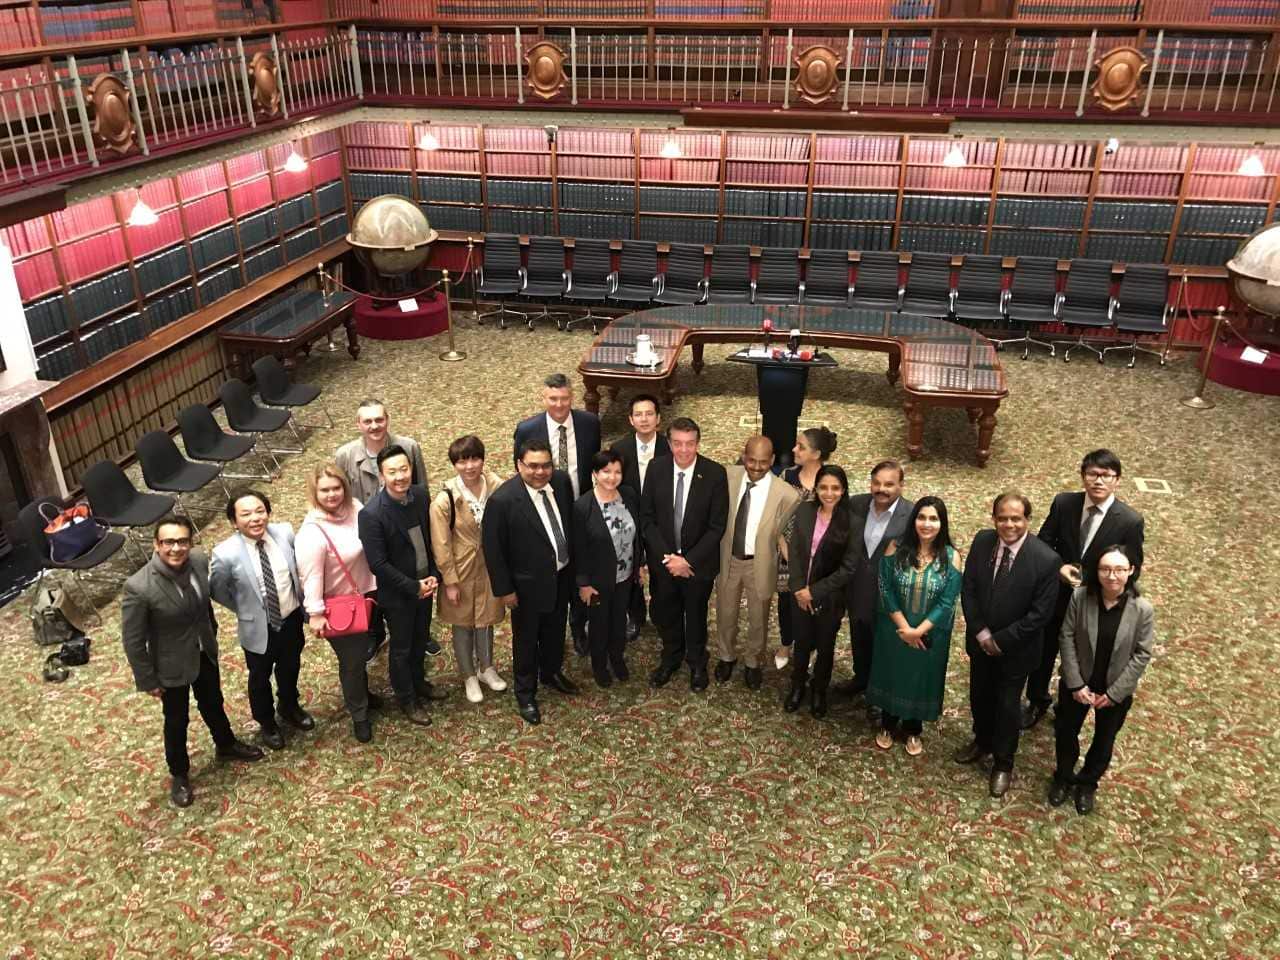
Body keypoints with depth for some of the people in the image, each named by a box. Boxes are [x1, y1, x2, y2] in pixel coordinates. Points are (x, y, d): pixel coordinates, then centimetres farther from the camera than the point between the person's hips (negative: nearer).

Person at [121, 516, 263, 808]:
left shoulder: (199, 561, -18)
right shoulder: (139, 587, -33)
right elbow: (133, 640, -21)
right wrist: (147, 680, -12)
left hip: (205, 653, 5)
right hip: (171, 665, -5)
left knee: (213, 703, 29)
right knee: (176, 721, 19)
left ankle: (226, 745, 57)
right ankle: (179, 774, 45)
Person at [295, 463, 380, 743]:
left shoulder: (354, 508, -10)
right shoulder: (312, 533, -29)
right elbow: (311, 576, -24)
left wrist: (373, 584, 9)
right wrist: (315, 614, -20)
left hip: (363, 594, 6)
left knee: (361, 650, 26)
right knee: (351, 659, 9)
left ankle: (362, 693, 52)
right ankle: (359, 714, 31)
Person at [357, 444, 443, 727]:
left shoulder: (420, 494, -10)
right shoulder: (371, 514, -28)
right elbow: (378, 564, -23)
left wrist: (434, 575, -7)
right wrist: (414, 587, -19)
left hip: (424, 584, 5)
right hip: (397, 593, -5)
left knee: (420, 640, 25)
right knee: (401, 648, 15)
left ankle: (418, 682, 50)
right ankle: (407, 699, 37)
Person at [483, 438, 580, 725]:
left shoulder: (561, 481, -11)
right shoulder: (503, 500, -28)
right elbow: (492, 548, -18)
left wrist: (573, 560, 10)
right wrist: (504, 589, -13)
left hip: (562, 575, 5)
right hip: (529, 583, -5)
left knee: (555, 629, 27)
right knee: (526, 639, 16)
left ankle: (552, 672, 54)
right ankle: (525, 693, 38)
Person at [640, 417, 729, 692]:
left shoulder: (715, 473, -17)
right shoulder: (656, 468, -11)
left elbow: (717, 526, -14)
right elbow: (647, 517, -6)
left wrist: (688, 560, -18)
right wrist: (666, 556, -14)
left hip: (698, 561, -2)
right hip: (662, 559, 2)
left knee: (696, 616, 19)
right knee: (665, 614, 19)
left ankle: (697, 663, 44)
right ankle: (671, 658, 45)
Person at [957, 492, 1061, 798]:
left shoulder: (1046, 559, -25)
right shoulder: (982, 541, -13)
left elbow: (1040, 613, -20)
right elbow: (968, 589, -6)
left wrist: (1001, 640, -16)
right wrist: (981, 633, -12)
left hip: (1016, 648, -4)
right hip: (980, 641, 4)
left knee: (1007, 705, 14)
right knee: (979, 696, 23)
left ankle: (1003, 763, 36)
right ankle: (983, 742, 50)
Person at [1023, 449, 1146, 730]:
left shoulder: (1130, 521, -19)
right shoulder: (1063, 503, -13)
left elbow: (1131, 570, -11)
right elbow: (1043, 544, -3)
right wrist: (1059, 568, -21)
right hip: (1055, 596, 2)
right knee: (1043, 653, 20)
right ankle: (1036, 701, 46)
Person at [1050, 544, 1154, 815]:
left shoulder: (1143, 610, -20)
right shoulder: (1080, 597, -19)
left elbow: (1142, 655, -13)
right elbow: (1067, 639, -11)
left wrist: (1113, 693, -13)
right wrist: (1076, 684, -13)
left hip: (1116, 691, 0)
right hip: (1077, 684, 1)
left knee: (1103, 741, 20)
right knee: (1065, 732, 20)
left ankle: (1087, 783, 47)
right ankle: (1064, 777, 47)